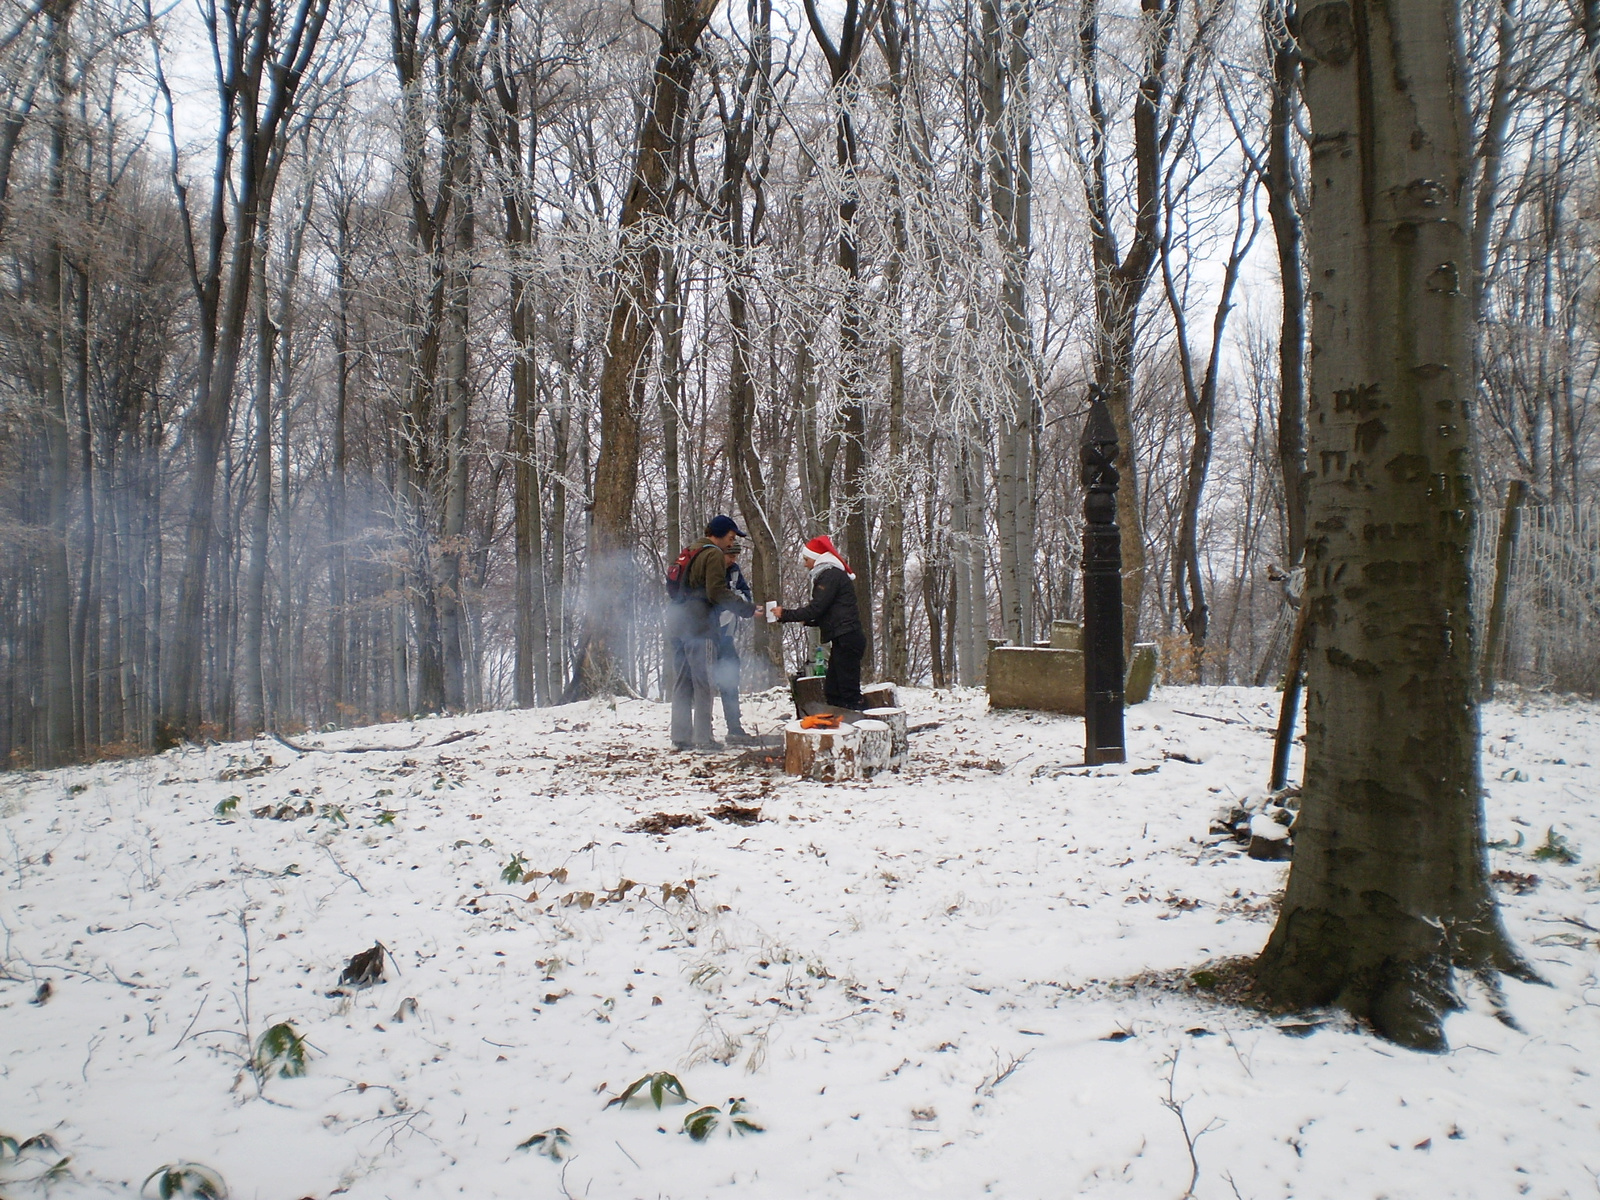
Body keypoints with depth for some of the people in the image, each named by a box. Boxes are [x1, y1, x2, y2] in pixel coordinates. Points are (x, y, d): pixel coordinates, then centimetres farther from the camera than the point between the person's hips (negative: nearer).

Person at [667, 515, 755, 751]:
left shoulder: (691, 553, 21)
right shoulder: (714, 555, -5)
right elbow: (717, 593, -15)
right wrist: (748, 608, -14)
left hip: (677, 624, 8)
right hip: (698, 625, -8)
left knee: (682, 683, 10)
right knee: (702, 683, -4)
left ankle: (680, 737, 11)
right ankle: (703, 738, -3)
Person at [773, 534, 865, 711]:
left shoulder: (830, 575, -9)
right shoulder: (830, 575, 21)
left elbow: (816, 608, -16)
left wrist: (785, 614, -8)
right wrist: (807, 621, 12)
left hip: (846, 640, -10)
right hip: (843, 640, 10)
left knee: (849, 691, -12)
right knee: (832, 691, 10)